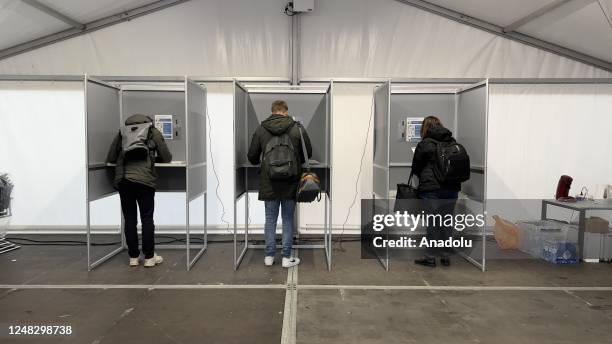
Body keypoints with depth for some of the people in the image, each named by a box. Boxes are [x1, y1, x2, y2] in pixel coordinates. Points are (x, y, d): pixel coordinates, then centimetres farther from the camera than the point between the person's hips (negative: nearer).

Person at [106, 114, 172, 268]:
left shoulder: (123, 132, 19)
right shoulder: (154, 132, 14)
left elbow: (110, 158, 18)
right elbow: (167, 158, 16)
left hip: (123, 179, 2)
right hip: (144, 180, -2)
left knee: (129, 220, 10)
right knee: (147, 219, 6)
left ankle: (133, 257, 17)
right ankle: (149, 257, 12)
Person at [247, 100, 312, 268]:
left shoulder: (261, 129, 0)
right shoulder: (297, 128, -4)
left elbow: (252, 156, 2)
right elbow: (308, 153, 2)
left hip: (269, 182, 1)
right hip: (290, 182, -1)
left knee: (270, 219, 11)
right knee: (288, 219, 8)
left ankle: (269, 256, 18)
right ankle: (287, 257, 12)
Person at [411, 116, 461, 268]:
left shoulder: (424, 144, -6)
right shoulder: (453, 143, 8)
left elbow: (415, 168, 3)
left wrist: (424, 176, 22)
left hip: (432, 191, -5)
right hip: (452, 189, 5)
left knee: (432, 223, 2)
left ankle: (430, 257, 10)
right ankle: (446, 256, 19)